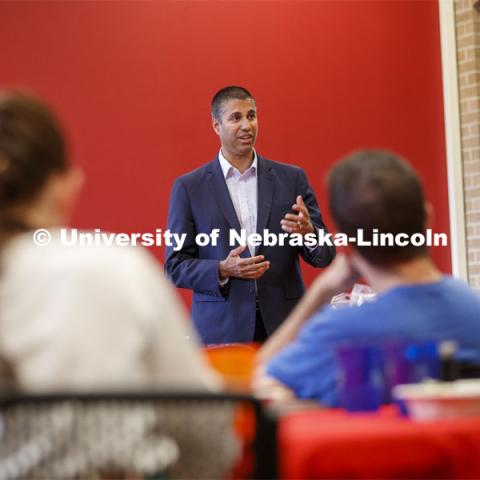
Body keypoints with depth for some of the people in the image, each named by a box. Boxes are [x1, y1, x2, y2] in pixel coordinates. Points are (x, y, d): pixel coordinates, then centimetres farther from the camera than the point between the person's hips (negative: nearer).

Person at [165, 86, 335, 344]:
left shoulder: (292, 178, 6)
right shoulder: (189, 187, 3)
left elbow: (325, 255, 6)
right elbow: (175, 265, 2)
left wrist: (308, 233, -16)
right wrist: (223, 270, -16)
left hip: (283, 326, 1)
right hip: (221, 330, -1)